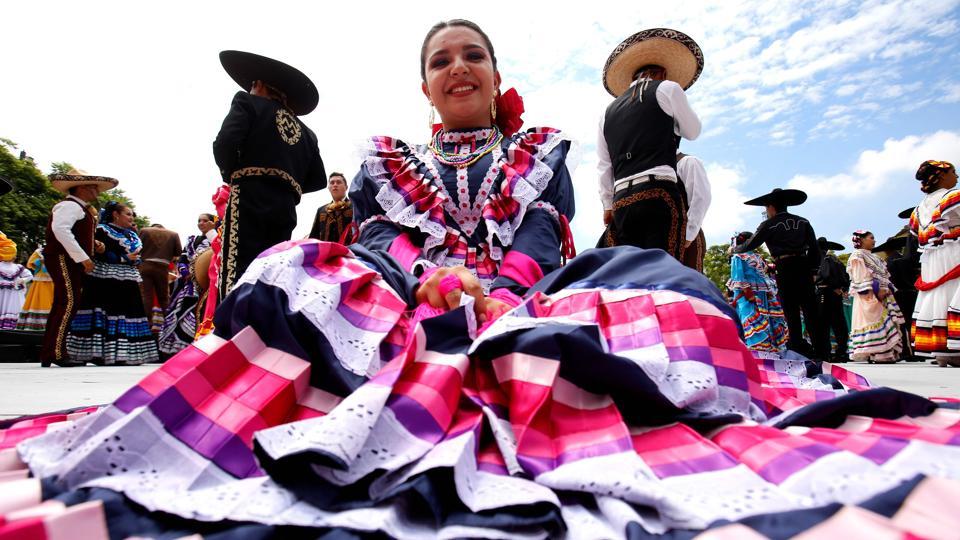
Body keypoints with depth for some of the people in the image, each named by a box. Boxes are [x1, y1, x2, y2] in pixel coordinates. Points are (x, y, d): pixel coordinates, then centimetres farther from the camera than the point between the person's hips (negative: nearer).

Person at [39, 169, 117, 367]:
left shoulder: (81, 209, 22)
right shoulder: (70, 205, -8)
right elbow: (60, 229, -24)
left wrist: (94, 244, 7)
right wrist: (83, 257, -25)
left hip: (72, 261, 11)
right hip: (63, 259, -11)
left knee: (62, 306, 11)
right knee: (68, 302, -16)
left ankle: (48, 354, 16)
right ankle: (56, 352, -16)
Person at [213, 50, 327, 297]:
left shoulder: (247, 103, 9)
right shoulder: (306, 132, 22)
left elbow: (225, 142, -9)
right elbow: (318, 179, 16)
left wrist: (231, 175, 7)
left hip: (250, 201, -5)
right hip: (285, 210, 6)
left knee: (236, 279, -11)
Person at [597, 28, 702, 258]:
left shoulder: (608, 111, 23)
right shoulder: (667, 88, 10)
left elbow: (604, 167, 18)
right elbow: (692, 131, 21)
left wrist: (608, 205, 19)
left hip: (621, 201, 5)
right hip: (659, 193, -5)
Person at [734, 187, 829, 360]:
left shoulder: (769, 225, 2)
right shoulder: (802, 222, 14)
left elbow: (750, 245, 9)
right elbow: (815, 248, 10)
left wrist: (734, 249, 27)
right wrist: (813, 270, 16)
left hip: (785, 270, -4)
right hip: (805, 268, 4)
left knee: (792, 313, 1)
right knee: (811, 311, 4)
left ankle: (799, 350, 2)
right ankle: (822, 351, 3)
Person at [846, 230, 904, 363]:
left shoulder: (873, 257, 24)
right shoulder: (857, 256, -4)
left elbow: (883, 276, 22)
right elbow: (861, 278, -14)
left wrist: (888, 288, 4)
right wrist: (876, 291, -20)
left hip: (882, 294, 9)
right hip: (869, 296, -9)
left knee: (886, 321, 4)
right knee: (874, 321, -12)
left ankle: (886, 353, 5)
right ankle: (875, 354, -12)